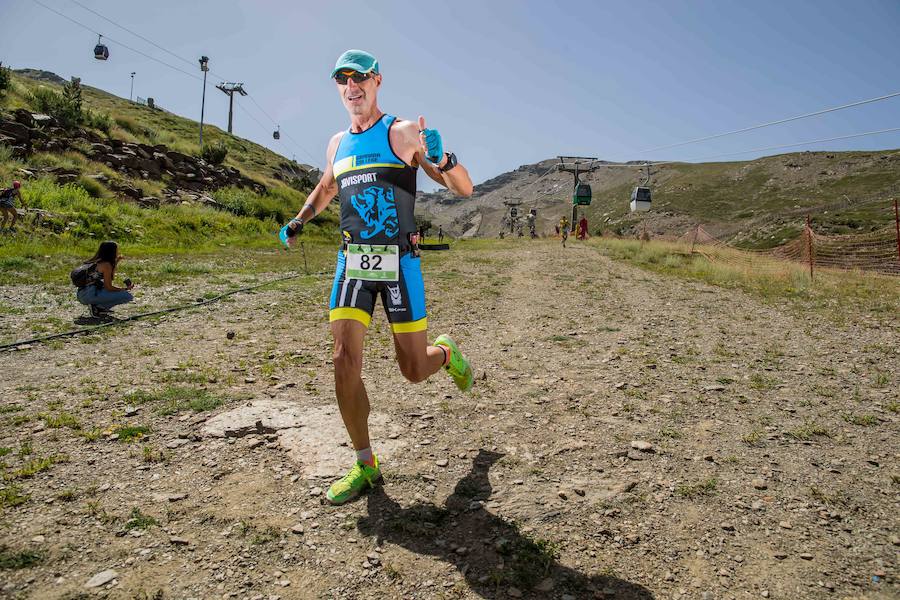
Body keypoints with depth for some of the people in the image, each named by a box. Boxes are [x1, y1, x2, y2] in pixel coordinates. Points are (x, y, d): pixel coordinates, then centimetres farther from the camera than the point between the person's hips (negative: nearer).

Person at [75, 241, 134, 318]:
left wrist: (116, 262, 26)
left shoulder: (96, 261, 17)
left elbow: (110, 278, 29)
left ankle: (98, 306, 13)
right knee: (128, 296, -12)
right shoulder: (106, 264, -9)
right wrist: (126, 289, 2)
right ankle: (97, 308, -8)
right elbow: (108, 287, -10)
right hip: (89, 295, -10)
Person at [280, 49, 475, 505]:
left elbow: (463, 189, -7)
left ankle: (446, 353, 40)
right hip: (351, 263, 4)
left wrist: (441, 158, -27)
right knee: (345, 362, -7)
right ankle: (365, 465, 9)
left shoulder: (403, 132, -3)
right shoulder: (337, 144, 13)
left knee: (414, 370, 2)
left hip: (398, 262, -4)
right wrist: (297, 222, 19)